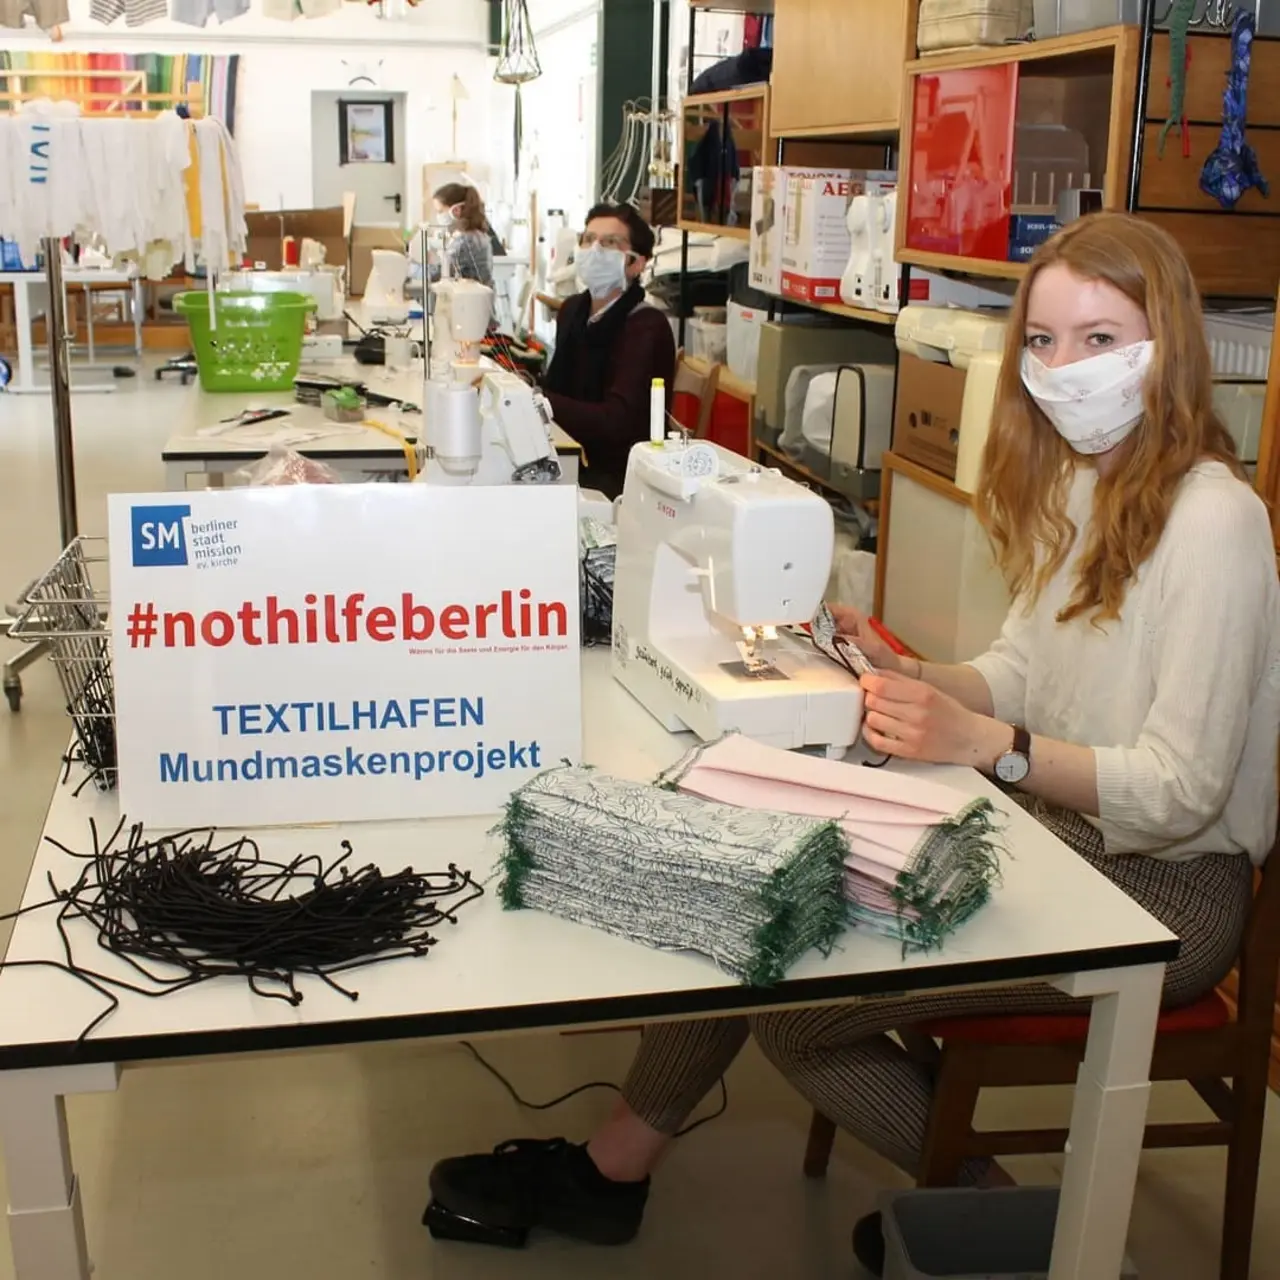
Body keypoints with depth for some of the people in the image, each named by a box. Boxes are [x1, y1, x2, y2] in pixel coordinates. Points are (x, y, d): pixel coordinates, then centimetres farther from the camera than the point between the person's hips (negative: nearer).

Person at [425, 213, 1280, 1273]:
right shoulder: (1072, 481, 7)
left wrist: (985, 742, -29)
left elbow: (1181, 791, -23)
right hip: (1059, 832, 8)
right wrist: (909, 678, -7)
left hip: (1164, 883, -7)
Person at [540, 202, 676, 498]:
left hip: (622, 478, -7)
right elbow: (557, 386, 10)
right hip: (576, 463, 7)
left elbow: (615, 422, -29)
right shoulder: (573, 310, 6)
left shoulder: (647, 328, -19)